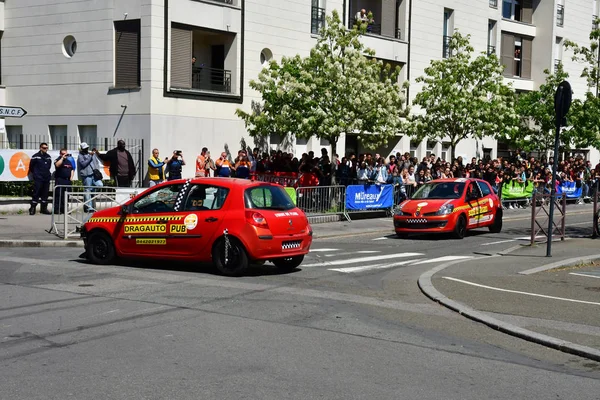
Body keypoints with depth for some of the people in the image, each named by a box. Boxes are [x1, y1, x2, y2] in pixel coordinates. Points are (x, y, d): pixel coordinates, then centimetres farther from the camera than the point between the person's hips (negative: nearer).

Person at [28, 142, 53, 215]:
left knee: (45, 194, 8)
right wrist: (35, 173, 8)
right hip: (38, 179, -5)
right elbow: (31, 166, 1)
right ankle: (32, 209, -2)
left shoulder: (48, 157, 11)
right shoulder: (35, 156, -5)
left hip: (46, 178, 5)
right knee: (36, 193, -7)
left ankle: (44, 209, 15)